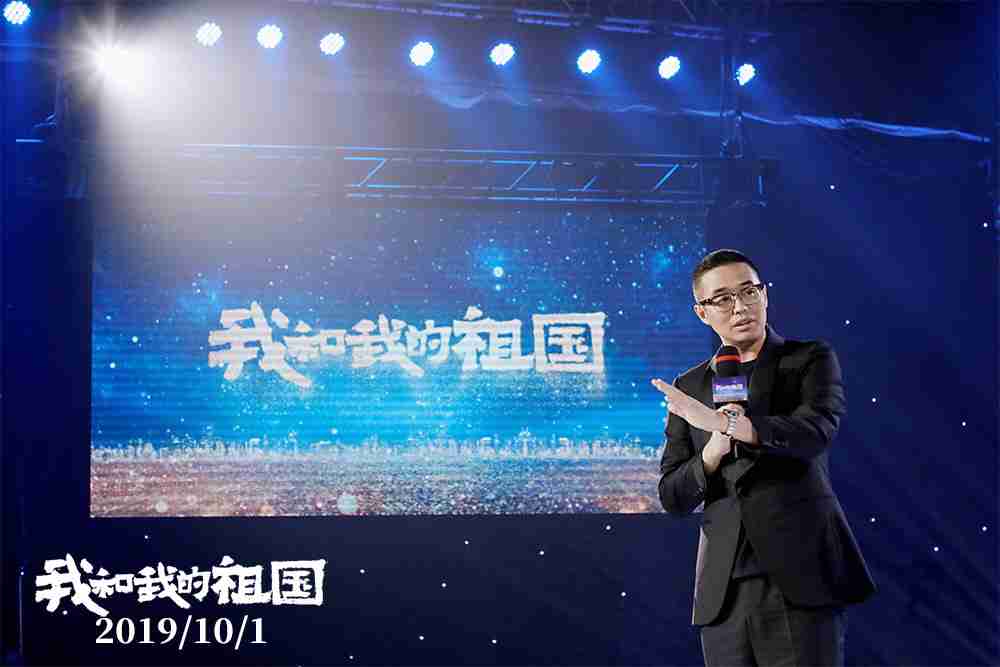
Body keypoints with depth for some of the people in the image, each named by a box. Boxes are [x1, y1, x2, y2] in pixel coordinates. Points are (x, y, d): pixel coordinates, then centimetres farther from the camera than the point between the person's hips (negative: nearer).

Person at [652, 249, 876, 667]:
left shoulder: (811, 360, 4)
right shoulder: (689, 388, 13)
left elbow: (815, 432, -16)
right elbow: (673, 499, 9)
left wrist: (724, 422, -27)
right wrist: (714, 450, -10)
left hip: (801, 582, -3)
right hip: (725, 593, 3)